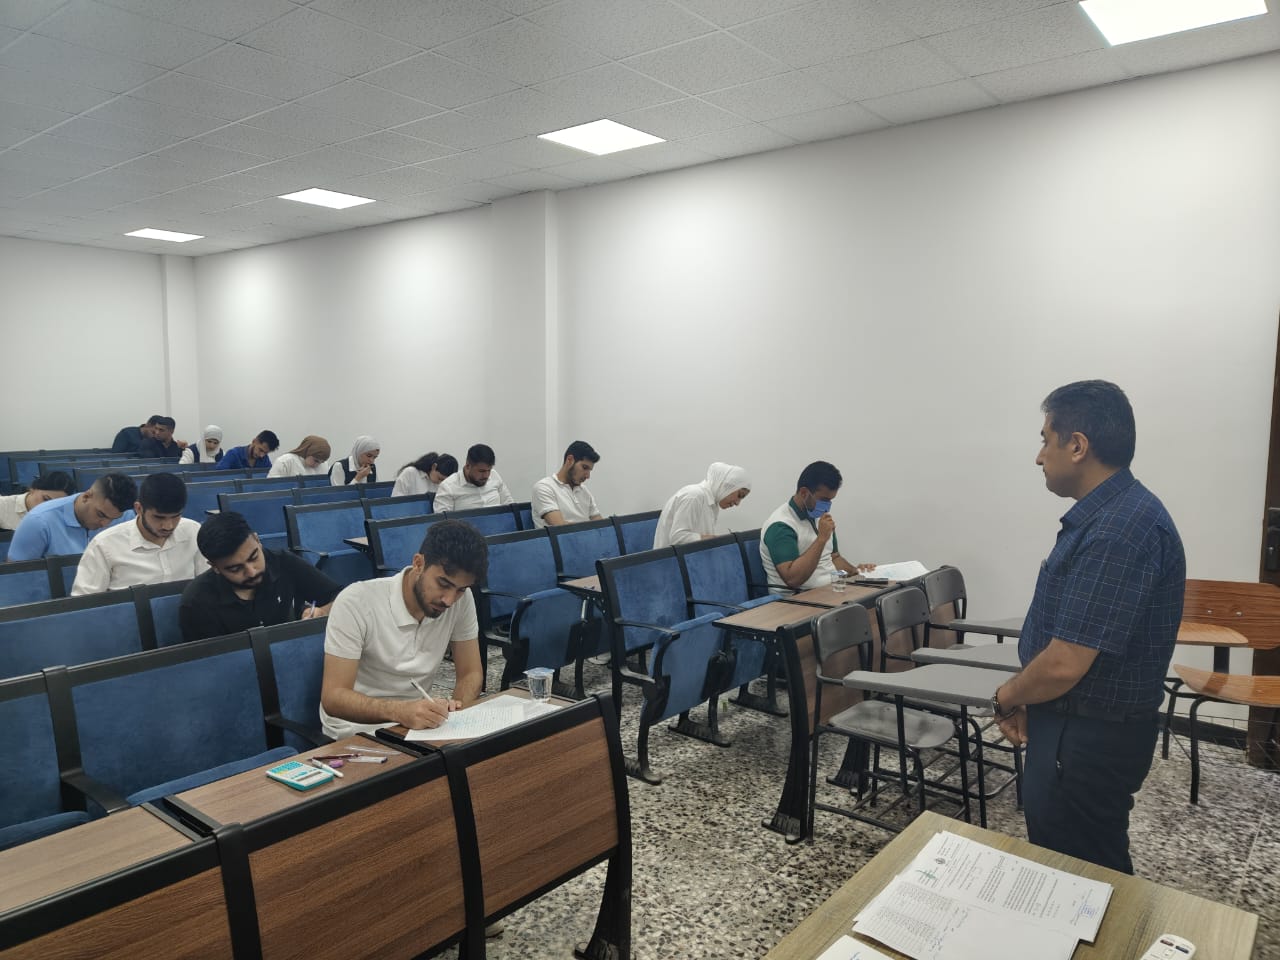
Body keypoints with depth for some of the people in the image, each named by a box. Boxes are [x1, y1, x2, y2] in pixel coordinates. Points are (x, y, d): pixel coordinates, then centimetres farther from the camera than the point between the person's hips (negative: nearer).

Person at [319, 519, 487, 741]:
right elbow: (333, 698, -22)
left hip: (417, 722, 4)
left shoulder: (462, 599, -10)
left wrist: (455, 708, -22)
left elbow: (471, 673, -1)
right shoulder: (356, 602, -21)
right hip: (358, 730, -4)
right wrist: (399, 711, -38)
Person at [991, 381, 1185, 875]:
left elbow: (1065, 665, -28)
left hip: (1088, 741, -9)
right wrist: (1024, 695, 3)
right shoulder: (1108, 514, 7)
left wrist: (1007, 696, -9)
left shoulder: (1119, 532, -27)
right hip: (1077, 726, 10)